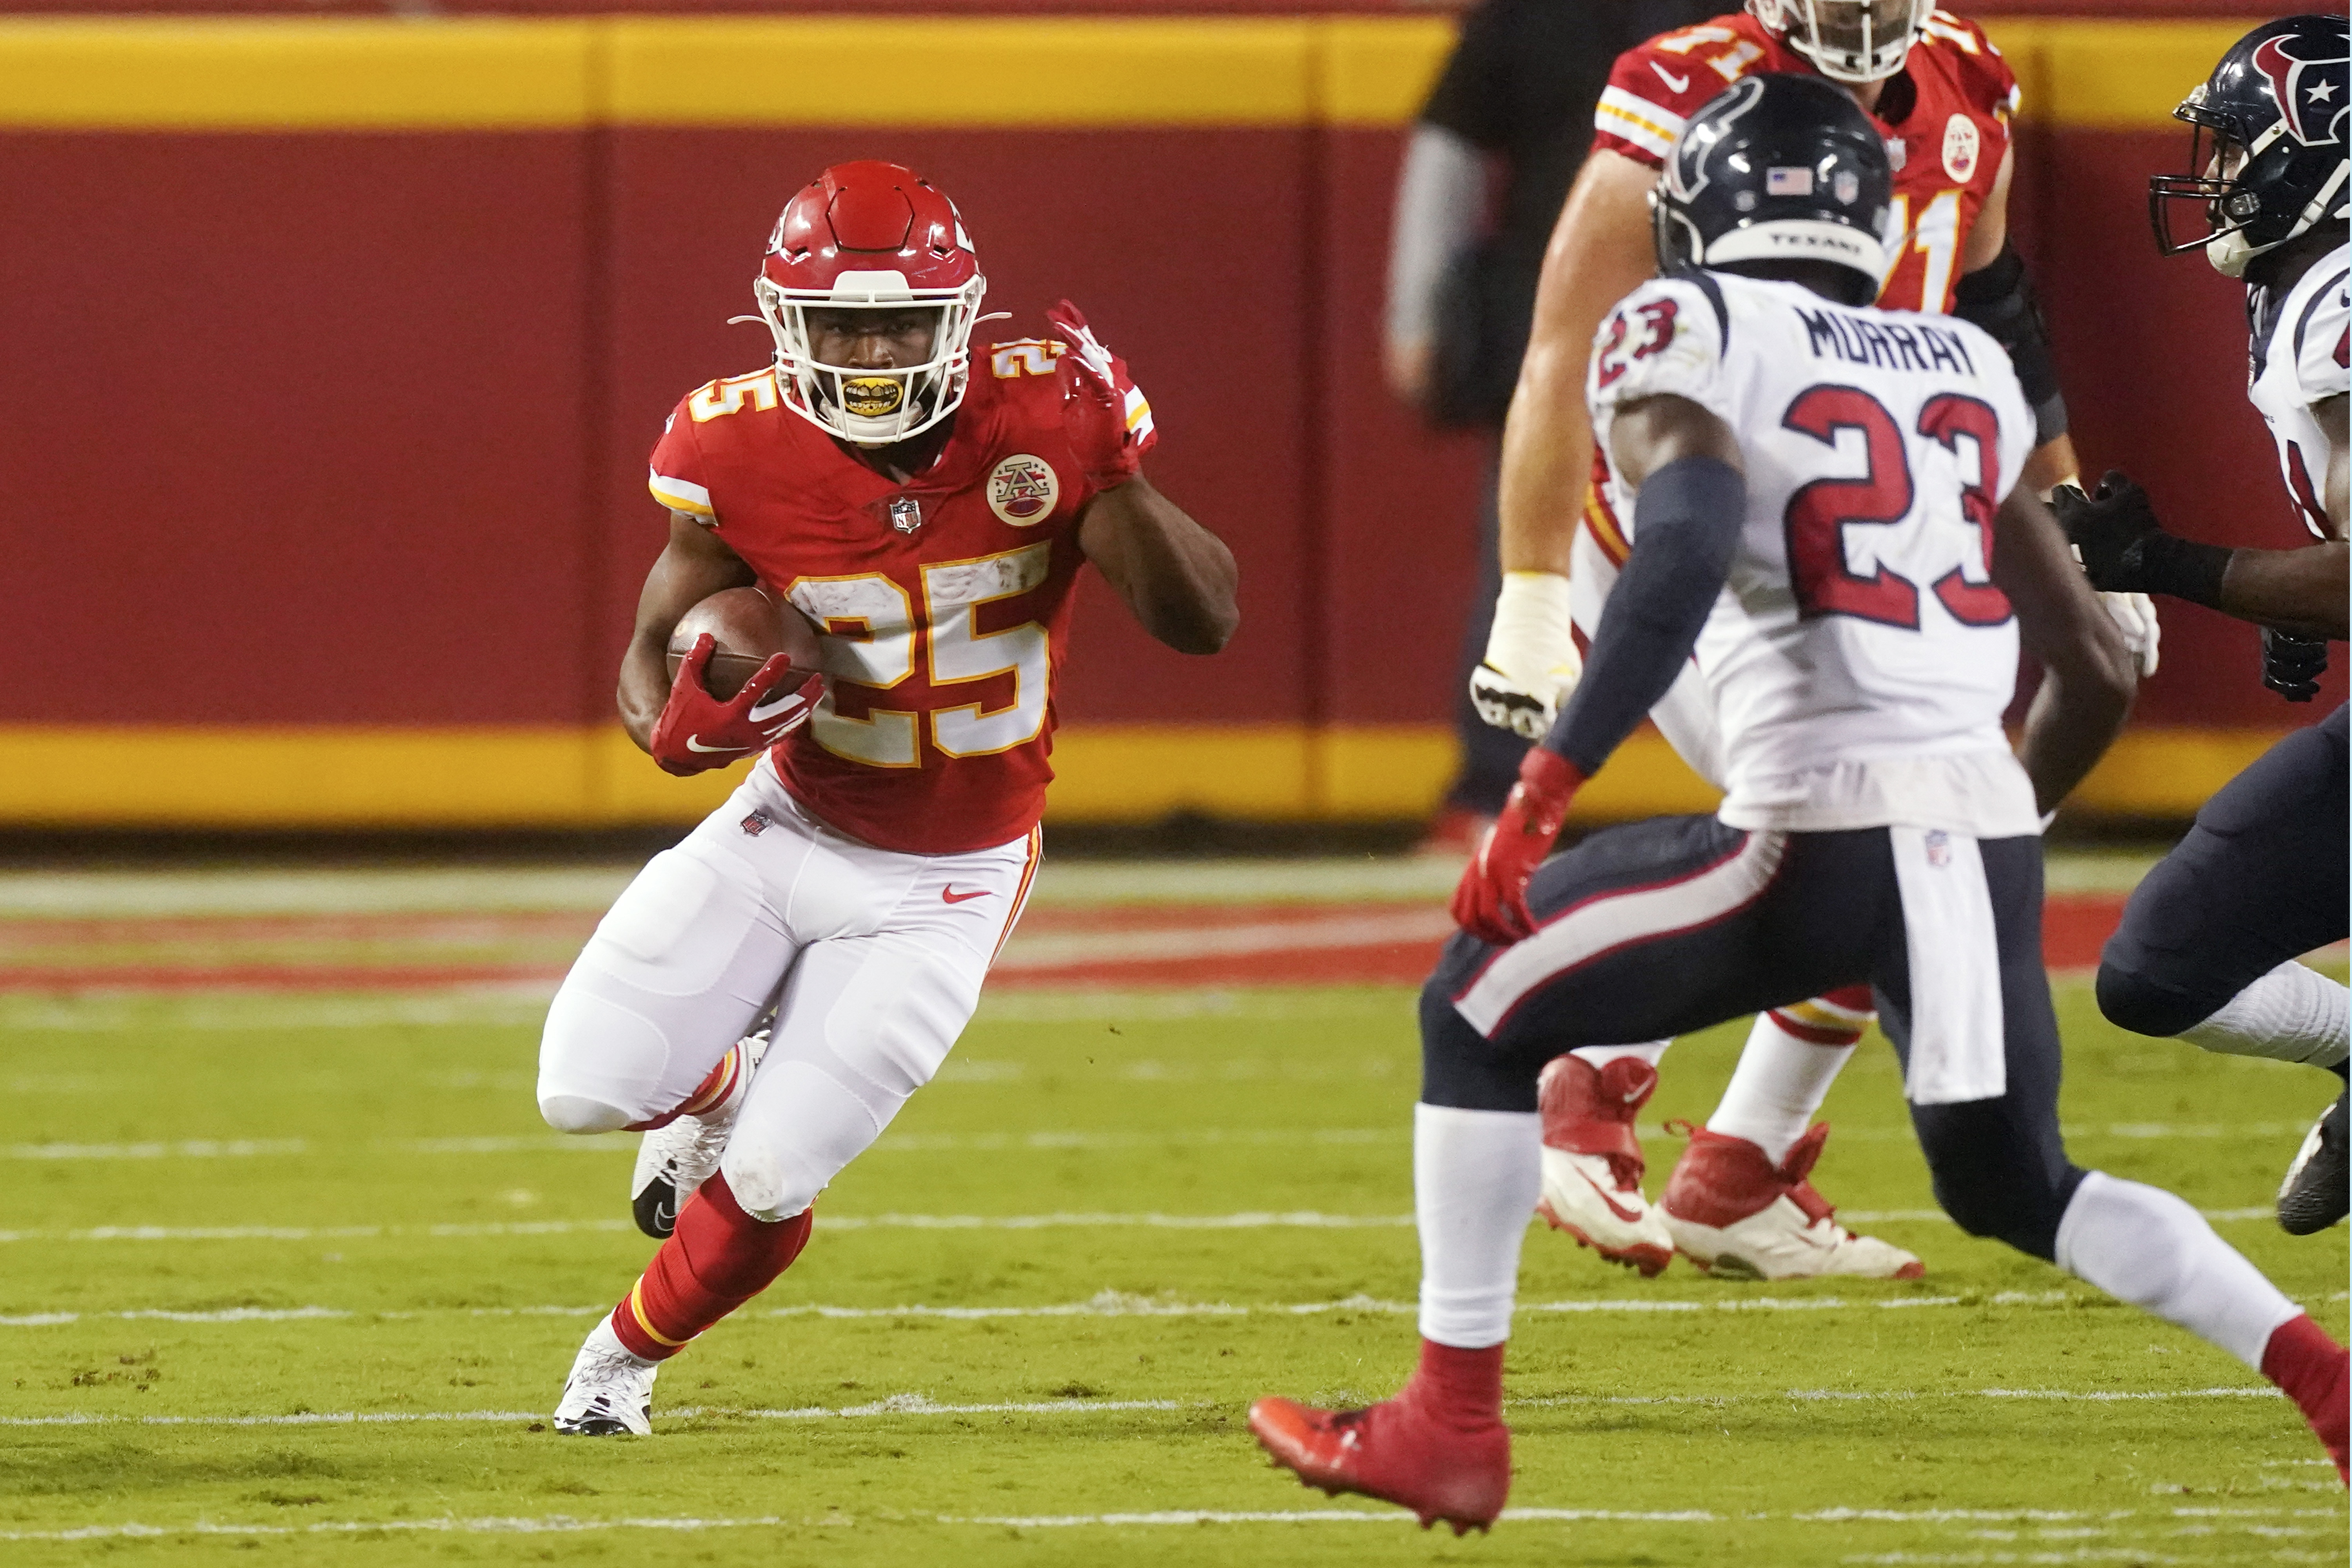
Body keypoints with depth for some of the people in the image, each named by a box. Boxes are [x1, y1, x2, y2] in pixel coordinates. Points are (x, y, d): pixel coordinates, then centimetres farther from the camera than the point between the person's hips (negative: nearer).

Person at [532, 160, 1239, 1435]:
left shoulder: (1037, 420, -20)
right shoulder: (743, 455, -17)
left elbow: (1204, 622, -21)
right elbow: (652, 652, -6)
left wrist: (1116, 480, -39)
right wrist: (679, 725, -31)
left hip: (939, 886, -2)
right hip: (787, 829, 2)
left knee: (769, 1182, -8)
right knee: (588, 1090, -10)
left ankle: (626, 1355, 24)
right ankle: (721, 1081, 28)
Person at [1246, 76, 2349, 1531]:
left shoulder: (1692, 337, 2)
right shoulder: (1966, 373, 19)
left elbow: (1688, 542, -19)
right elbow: (2099, 673, 20)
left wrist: (1546, 787, -20)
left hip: (1822, 836, -6)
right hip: (1990, 824, 6)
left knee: (1481, 1012, 14)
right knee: (2016, 1186, 25)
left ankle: (1451, 1425, 12)